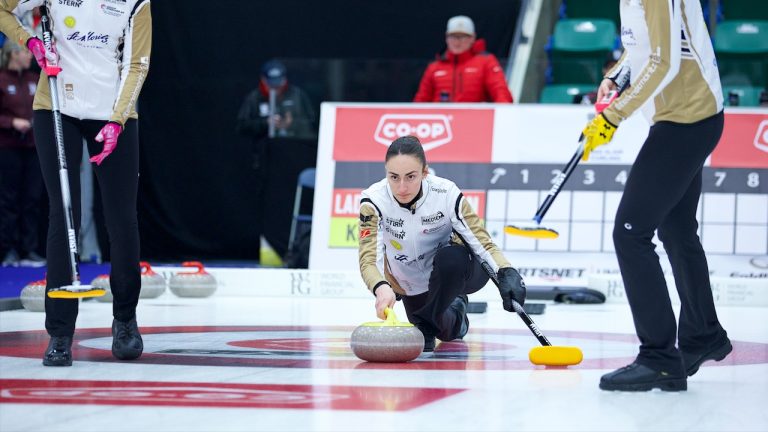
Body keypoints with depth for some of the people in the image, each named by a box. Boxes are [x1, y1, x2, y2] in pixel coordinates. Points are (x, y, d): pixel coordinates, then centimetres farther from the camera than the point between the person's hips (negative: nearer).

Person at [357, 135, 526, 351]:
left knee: (451, 257, -36)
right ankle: (455, 307, 39)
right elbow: (368, 259, -35)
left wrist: (507, 274, -49)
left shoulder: (447, 194, -29)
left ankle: (425, 321, -13)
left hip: (454, 273, -2)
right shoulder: (374, 200, -28)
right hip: (412, 284, 2)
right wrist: (381, 288, -58)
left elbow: (484, 243, -28)